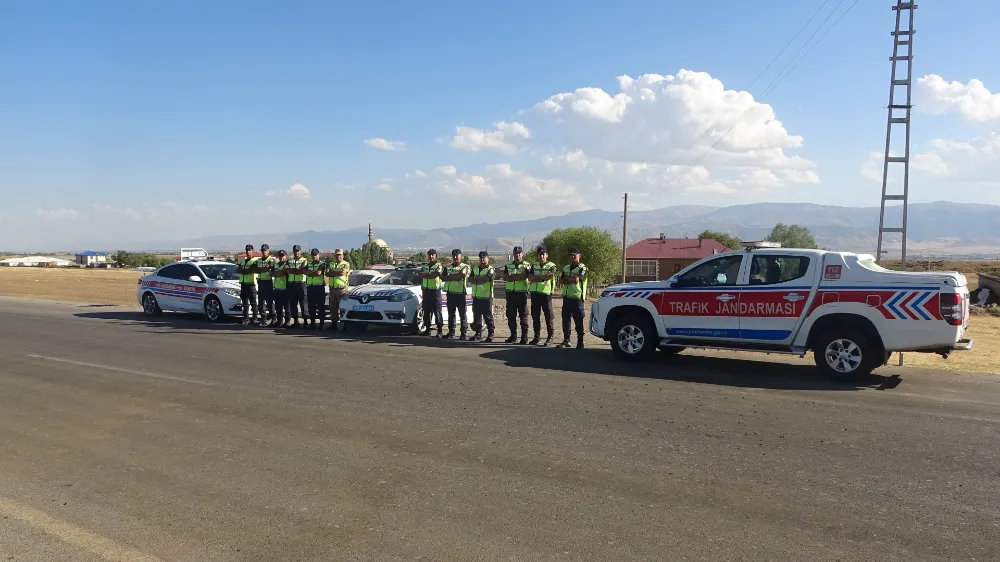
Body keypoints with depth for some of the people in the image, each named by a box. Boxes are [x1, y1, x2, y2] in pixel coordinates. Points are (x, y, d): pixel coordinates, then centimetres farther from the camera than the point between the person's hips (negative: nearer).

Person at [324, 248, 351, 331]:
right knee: (333, 307, 6)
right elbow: (327, 274, 1)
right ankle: (333, 324, 12)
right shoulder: (330, 264, 18)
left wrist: (333, 271, -6)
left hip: (342, 289, -5)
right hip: (332, 289, 5)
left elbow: (343, 272, -16)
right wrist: (338, 272, -9)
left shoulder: (346, 264, 4)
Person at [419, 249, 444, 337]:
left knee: (437, 311, -6)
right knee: (426, 311, 9)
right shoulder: (425, 266, 17)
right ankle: (427, 329, 16)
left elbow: (436, 274, -17)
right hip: (426, 291, 6)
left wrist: (425, 275, -9)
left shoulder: (438, 266, 1)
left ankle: (439, 331, -4)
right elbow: (421, 274, 0)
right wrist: (431, 274, -15)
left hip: (435, 291, -6)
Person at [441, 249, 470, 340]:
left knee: (462, 314, -2)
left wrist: (449, 277, -9)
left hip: (460, 293, -5)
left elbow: (461, 275, -18)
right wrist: (455, 277, -13)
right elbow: (443, 277, 0)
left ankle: (464, 333, 2)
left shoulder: (465, 266, 0)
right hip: (450, 293, 5)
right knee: (451, 314, 11)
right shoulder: (448, 267, 14)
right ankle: (451, 332, 18)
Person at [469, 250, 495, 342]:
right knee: (476, 316, 9)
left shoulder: (491, 269, -4)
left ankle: (490, 334, 3)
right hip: (476, 297, 6)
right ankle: (478, 333, 18)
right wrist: (480, 280, -15)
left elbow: (485, 279, -19)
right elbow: (470, 279, 0)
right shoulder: (475, 269, 15)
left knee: (488, 317, -2)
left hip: (486, 297, -6)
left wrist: (476, 277, -3)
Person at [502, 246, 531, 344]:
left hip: (522, 293, -4)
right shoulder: (508, 265, 12)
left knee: (523, 316, -1)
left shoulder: (526, 265, 2)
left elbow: (525, 276, -15)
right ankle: (513, 335, 17)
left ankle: (524, 337, 2)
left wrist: (512, 277, -14)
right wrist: (519, 276, -12)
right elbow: (505, 277, -1)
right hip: (510, 293, 4)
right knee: (510, 316, 7)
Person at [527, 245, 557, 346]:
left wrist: (536, 277, -9)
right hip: (535, 293, 5)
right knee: (535, 316, 8)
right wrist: (544, 277, -11)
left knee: (548, 316, 0)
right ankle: (536, 337, 17)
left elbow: (550, 276, -18)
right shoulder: (534, 266, 13)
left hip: (546, 293, -5)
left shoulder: (551, 266, 0)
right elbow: (530, 278, -1)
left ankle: (549, 337, 7)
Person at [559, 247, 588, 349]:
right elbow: (561, 280, 5)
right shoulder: (566, 268, 17)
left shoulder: (582, 268, -3)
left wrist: (566, 279, -1)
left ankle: (580, 343, 2)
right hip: (566, 297, 6)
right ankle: (566, 340, 19)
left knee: (578, 321, -4)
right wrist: (571, 280, -10)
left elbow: (576, 279, -17)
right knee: (565, 320, 9)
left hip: (577, 298, -6)